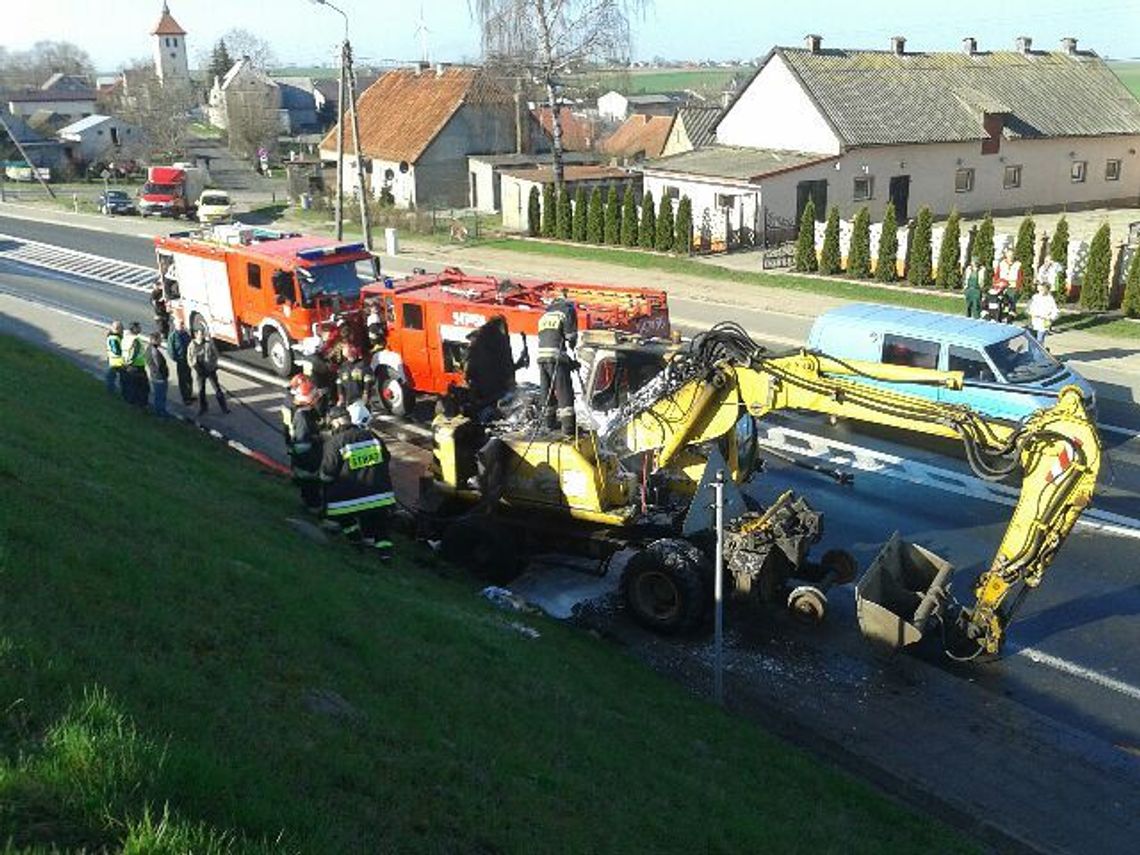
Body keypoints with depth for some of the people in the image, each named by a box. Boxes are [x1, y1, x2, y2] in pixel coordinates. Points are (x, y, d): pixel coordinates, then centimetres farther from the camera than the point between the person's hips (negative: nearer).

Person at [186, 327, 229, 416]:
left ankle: (224, 407, 7)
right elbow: (189, 359, 2)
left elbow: (215, 354, 1)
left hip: (211, 370, -1)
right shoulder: (192, 345, -4)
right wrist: (196, 366, -12)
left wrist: (212, 365, -10)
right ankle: (202, 408, 26)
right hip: (200, 372, 1)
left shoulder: (209, 342, -7)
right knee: (201, 390, 10)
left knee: (217, 389, 0)